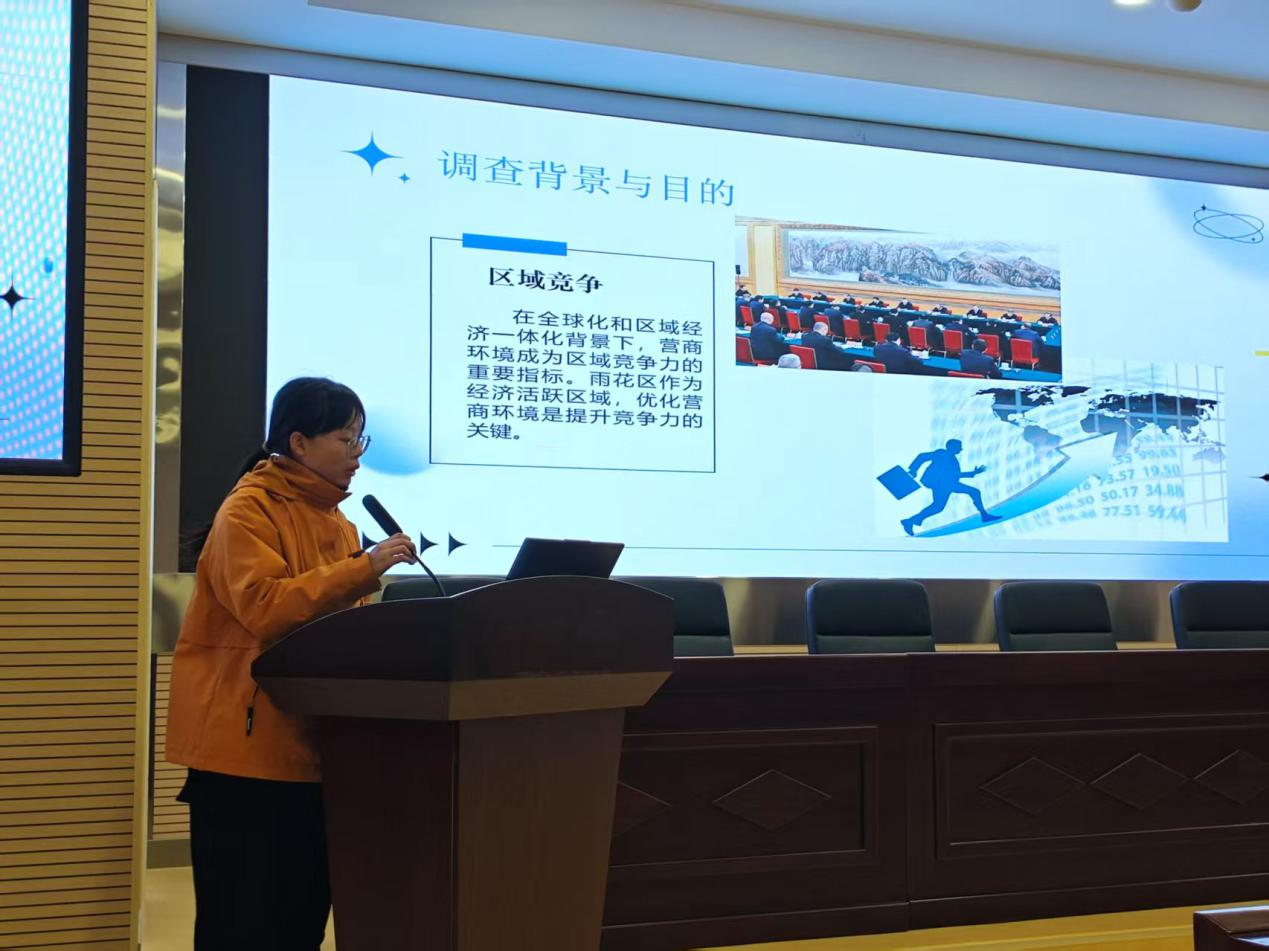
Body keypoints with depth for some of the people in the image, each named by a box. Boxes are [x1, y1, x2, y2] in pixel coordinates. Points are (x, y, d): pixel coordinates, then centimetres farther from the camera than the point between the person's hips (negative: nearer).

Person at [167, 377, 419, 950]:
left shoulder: (339, 523, 16)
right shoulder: (247, 511, -9)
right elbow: (265, 608, -22)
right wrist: (364, 570, -26)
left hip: (315, 748, 8)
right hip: (248, 749, -8)